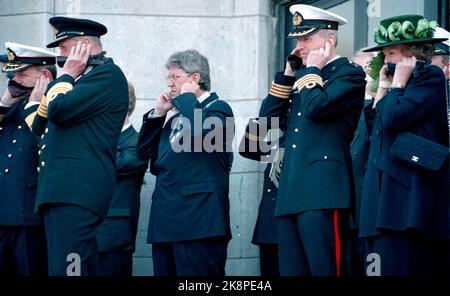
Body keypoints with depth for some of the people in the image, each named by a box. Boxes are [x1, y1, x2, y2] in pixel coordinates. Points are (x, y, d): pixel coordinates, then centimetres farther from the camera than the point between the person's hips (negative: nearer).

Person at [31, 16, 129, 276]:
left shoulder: (108, 74, -5)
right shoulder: (85, 79, 26)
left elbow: (59, 111, -16)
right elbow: (40, 126, 25)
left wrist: (66, 76, 2)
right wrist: (67, 77, 16)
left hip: (77, 189, -10)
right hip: (65, 188, 10)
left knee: (66, 270, -17)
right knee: (84, 268, 9)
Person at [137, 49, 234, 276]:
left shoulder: (218, 108, 0)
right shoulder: (175, 116, 24)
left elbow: (199, 132, -22)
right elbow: (144, 151, 23)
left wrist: (187, 97, -6)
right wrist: (158, 113, 14)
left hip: (198, 220, -8)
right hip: (166, 222, 8)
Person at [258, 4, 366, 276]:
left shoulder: (350, 73, -1)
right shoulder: (303, 76, 22)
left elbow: (315, 107, -17)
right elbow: (268, 116, 16)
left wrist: (312, 70, -2)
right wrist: (289, 73, 12)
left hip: (323, 192, -8)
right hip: (292, 192, 8)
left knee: (324, 268, -10)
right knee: (291, 269, 6)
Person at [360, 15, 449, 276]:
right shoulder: (404, 82, 25)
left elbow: (394, 117, -14)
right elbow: (374, 125, 20)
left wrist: (397, 83, 0)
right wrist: (383, 86, 17)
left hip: (412, 192, -9)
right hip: (388, 189, 9)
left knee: (398, 265, -16)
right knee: (382, 264, 2)